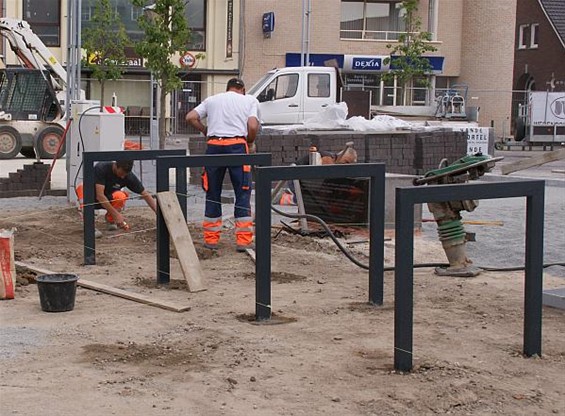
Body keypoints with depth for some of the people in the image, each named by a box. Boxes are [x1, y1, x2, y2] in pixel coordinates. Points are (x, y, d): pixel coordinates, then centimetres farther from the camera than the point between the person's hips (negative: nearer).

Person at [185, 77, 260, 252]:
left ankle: (211, 239, 15)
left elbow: (190, 117, 10)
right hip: (237, 145, -2)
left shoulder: (212, 99, 21)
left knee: (213, 193, 11)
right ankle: (243, 240, 0)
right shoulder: (250, 100, 14)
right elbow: (252, 126, -2)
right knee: (243, 193, 3)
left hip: (214, 146, 3)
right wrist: (251, 143, 16)